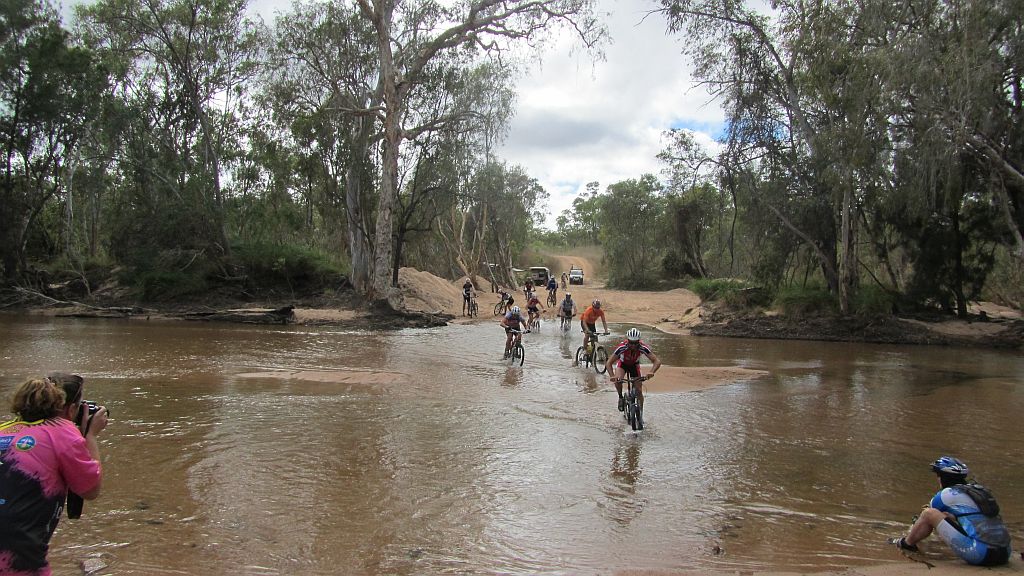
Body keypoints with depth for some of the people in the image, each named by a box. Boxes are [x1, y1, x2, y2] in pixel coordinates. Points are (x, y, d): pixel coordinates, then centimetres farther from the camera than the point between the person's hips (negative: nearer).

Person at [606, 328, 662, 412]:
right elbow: (608, 363, -37)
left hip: (634, 365, 1)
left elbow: (657, 361, -36)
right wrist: (612, 376, -54)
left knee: (639, 391, -5)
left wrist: (651, 372, -55)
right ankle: (621, 398, -3)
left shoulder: (643, 348, -34)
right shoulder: (622, 347, -37)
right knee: (617, 380, -31)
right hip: (622, 364, -1)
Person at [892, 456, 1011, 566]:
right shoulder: (980, 490, 21)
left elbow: (928, 510, 21)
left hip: (980, 554, -8)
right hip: (1005, 554, 8)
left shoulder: (949, 493, 1)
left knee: (929, 513, 1)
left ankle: (907, 543, 24)